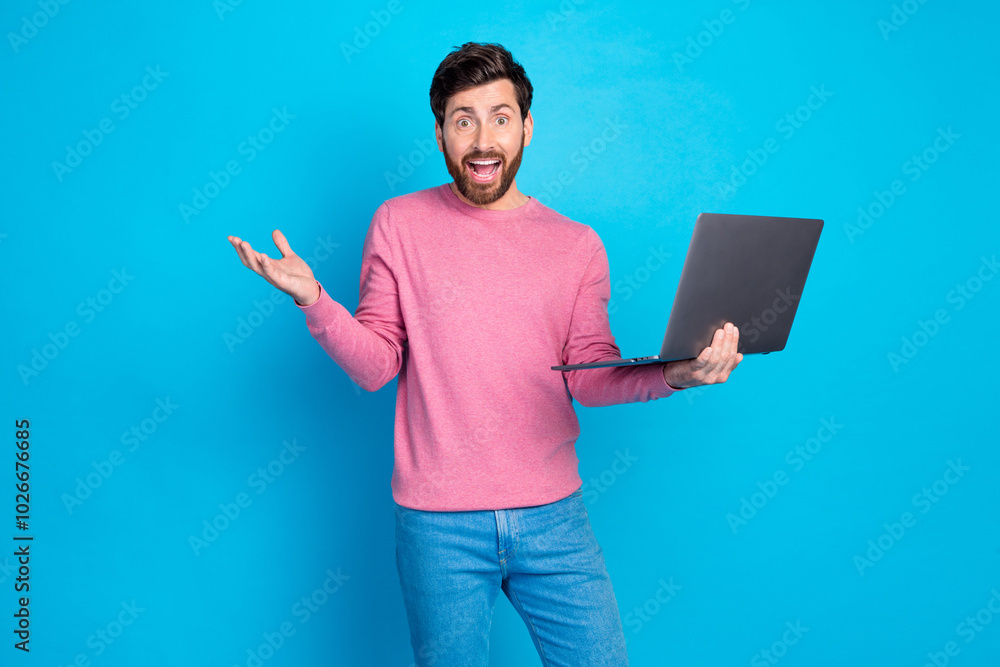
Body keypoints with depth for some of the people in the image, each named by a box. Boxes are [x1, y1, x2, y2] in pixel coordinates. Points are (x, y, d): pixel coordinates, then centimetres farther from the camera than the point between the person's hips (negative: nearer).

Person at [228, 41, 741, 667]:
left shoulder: (577, 245, 4)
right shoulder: (398, 225, 1)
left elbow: (590, 376, -1)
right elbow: (376, 367, -2)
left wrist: (675, 373, -18)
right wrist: (314, 299, -18)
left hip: (553, 515, 2)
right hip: (437, 521, -1)